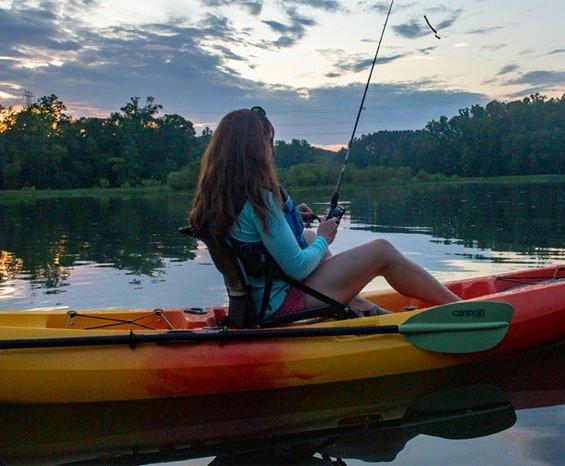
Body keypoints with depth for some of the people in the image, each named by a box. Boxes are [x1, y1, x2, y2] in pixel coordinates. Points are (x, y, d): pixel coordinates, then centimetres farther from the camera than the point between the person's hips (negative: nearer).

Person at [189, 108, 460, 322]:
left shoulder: (214, 196, 2)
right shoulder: (259, 198, -24)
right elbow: (297, 268, -21)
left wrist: (289, 215, 12)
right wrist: (324, 239, -3)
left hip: (257, 301, 9)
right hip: (284, 305, -9)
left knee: (307, 236, 32)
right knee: (382, 251, -1)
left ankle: (359, 307, 30)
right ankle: (456, 306, 15)